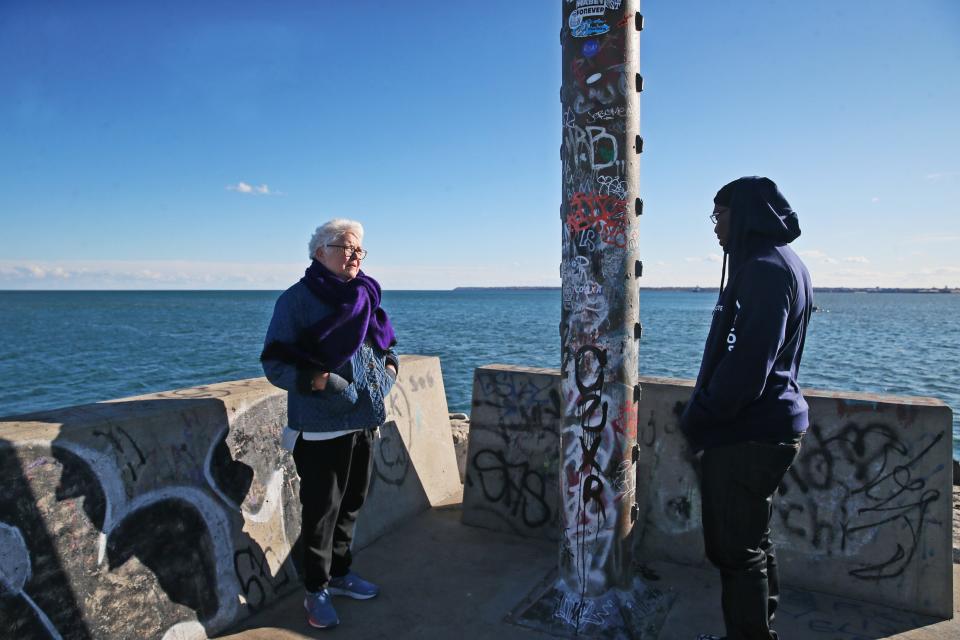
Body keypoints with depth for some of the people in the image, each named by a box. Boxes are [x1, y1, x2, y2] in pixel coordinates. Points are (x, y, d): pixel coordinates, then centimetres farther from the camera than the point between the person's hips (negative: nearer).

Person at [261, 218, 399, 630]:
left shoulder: (366, 295, 9)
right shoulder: (297, 299, -11)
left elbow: (383, 344, 22)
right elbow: (275, 363, -12)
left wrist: (390, 365, 4)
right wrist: (318, 380, -25)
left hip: (364, 422, 7)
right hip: (321, 427, -6)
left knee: (351, 504, 19)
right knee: (321, 511, 5)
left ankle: (339, 573, 39)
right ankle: (317, 590, 25)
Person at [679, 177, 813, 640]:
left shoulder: (765, 268, -18)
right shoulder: (782, 263, 14)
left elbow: (747, 361, -24)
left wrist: (699, 420, -14)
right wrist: (705, 413, 15)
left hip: (747, 435, -11)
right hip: (765, 426, 11)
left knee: (735, 549, 2)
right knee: (752, 542, 21)